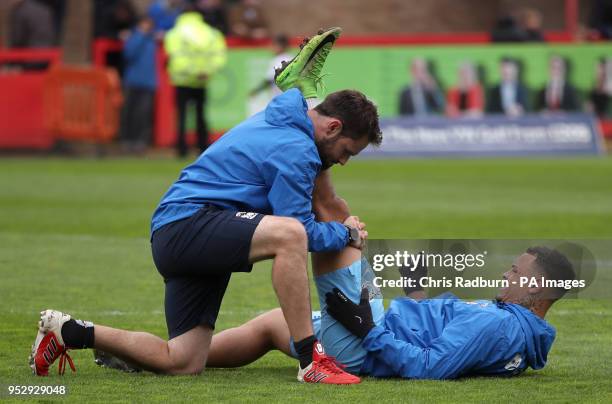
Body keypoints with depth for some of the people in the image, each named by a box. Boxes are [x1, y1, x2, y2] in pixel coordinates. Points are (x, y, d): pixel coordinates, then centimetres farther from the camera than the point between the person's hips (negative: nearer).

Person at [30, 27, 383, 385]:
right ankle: (311, 361, -34)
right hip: (189, 224, -11)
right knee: (288, 235, -34)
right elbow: (300, 228, -15)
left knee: (183, 363, 7)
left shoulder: (274, 122, 17)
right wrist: (346, 234, 1)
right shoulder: (295, 149, -14)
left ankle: (71, 332, 15)